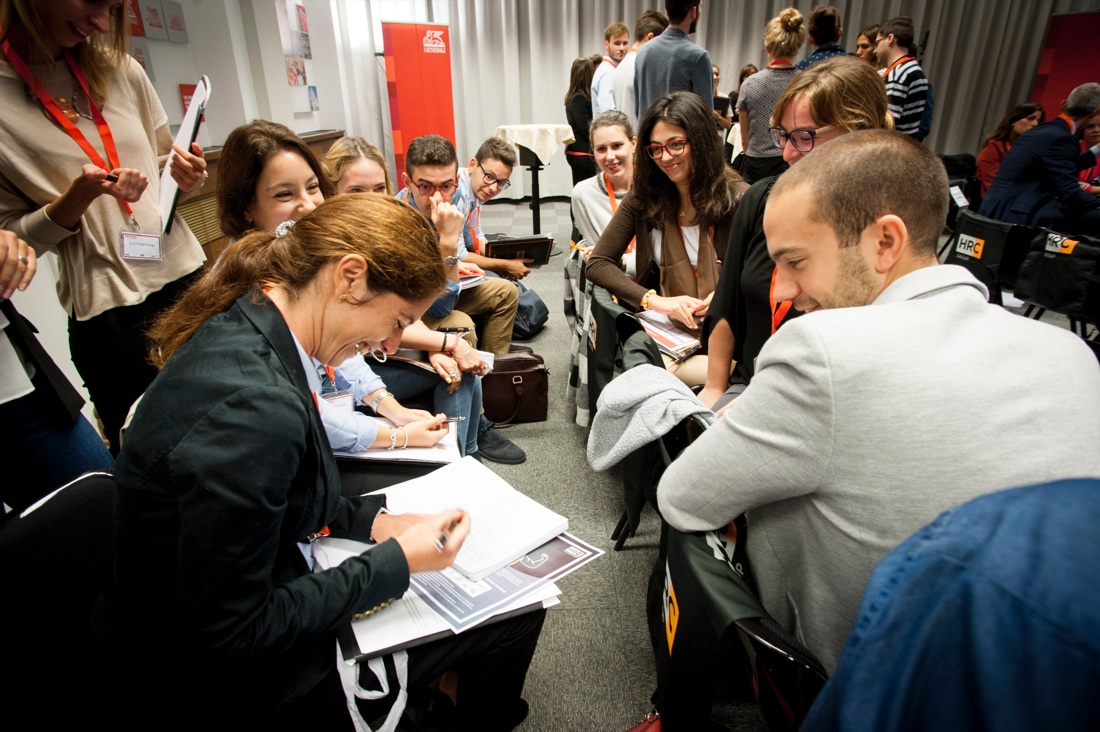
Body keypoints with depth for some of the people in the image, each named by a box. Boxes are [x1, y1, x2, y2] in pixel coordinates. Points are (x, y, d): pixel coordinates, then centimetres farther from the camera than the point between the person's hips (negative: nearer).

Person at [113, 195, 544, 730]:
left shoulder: (244, 332, -5)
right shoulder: (251, 405, -34)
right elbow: (228, 640, -25)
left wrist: (373, 522, -1)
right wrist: (395, 562, -19)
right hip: (238, 684, -7)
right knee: (514, 616, -1)